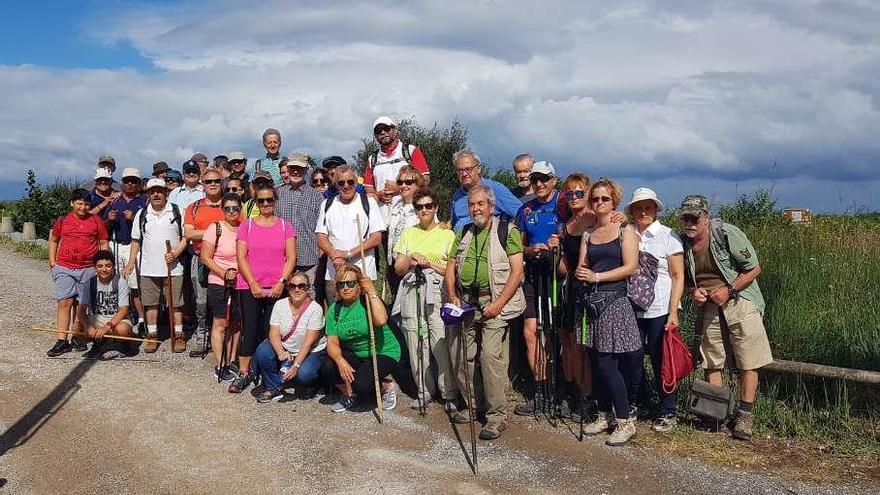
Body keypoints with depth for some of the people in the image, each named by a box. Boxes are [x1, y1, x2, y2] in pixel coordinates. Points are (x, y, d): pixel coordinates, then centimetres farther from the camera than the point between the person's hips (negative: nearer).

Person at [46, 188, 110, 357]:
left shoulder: (96, 221, 4)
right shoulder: (62, 220, 6)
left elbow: (104, 243, 9)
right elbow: (53, 240, 19)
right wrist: (52, 260, 9)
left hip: (88, 269, 0)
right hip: (64, 268, 0)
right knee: (64, 303, -6)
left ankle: (77, 337, 16)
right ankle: (62, 341, -5)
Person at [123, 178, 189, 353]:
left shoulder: (177, 212, 1)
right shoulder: (141, 214, 9)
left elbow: (185, 237, 1)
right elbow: (136, 241, 12)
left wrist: (175, 253, -14)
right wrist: (131, 263, 6)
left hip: (173, 268, -2)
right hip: (148, 268, 2)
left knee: (175, 303, 2)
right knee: (150, 303, 8)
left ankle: (178, 335, 11)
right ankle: (152, 335, 18)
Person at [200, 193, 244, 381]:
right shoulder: (215, 228, -6)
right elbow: (205, 258, -7)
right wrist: (224, 273, -16)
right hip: (219, 283, -4)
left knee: (236, 324, 11)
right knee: (220, 324, 0)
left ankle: (232, 362, 23)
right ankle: (219, 366, 8)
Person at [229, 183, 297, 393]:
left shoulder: (285, 226, 6)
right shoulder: (246, 225, 5)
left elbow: (291, 258, 2)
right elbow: (241, 257, 0)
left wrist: (281, 282, -10)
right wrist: (253, 284, -9)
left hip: (276, 288, 0)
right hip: (249, 287, 0)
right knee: (249, 331, 0)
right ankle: (244, 374, 8)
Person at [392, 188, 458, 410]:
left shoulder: (447, 234, 7)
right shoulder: (408, 233, 17)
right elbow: (398, 269, 15)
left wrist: (429, 262, -8)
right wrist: (411, 258, -4)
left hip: (437, 294, -3)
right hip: (411, 292, 3)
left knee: (441, 343, -10)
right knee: (416, 344, 1)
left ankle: (449, 394, 0)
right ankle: (425, 390, 14)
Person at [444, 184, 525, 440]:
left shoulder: (507, 231, -1)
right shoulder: (463, 233, 17)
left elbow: (517, 271, -8)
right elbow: (451, 267, 18)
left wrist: (498, 303, -15)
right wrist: (452, 295, 2)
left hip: (494, 303, -6)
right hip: (466, 302, 6)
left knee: (491, 356, -15)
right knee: (461, 355, 5)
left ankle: (497, 415, -4)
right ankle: (473, 405, 24)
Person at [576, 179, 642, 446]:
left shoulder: (625, 230, 1)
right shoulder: (588, 234, 16)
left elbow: (630, 267, -9)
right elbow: (581, 268, 12)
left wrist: (596, 276, -12)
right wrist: (580, 273, -12)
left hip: (615, 300, -5)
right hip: (592, 301, 5)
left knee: (607, 363, -9)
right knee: (596, 362, 7)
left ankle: (625, 422, 2)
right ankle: (605, 416, 20)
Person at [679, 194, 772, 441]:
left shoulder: (727, 233, -14)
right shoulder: (683, 243, 1)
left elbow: (754, 268, -10)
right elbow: (685, 277, 16)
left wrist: (728, 290, -18)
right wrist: (694, 291, -5)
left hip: (740, 303, -4)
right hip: (708, 308, 5)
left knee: (748, 363, -2)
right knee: (711, 362, 7)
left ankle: (745, 415, 7)